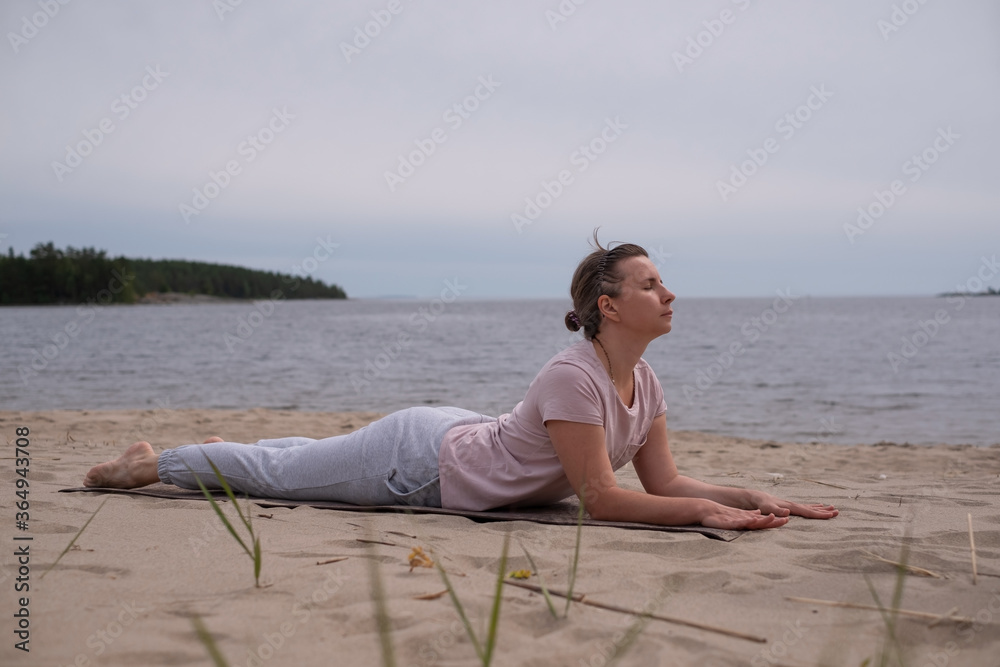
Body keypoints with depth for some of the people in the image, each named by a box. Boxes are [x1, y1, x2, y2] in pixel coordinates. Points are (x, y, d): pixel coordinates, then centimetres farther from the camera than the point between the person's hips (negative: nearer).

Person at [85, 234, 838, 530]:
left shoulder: (643, 380, -7)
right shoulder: (572, 377, -33)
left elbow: (665, 481, -3)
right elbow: (604, 500, -33)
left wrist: (752, 497, -13)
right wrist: (708, 513, -33)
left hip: (465, 440, 8)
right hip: (422, 458, -8)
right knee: (276, 472, 10)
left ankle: (227, 449, 54)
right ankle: (150, 462, 30)